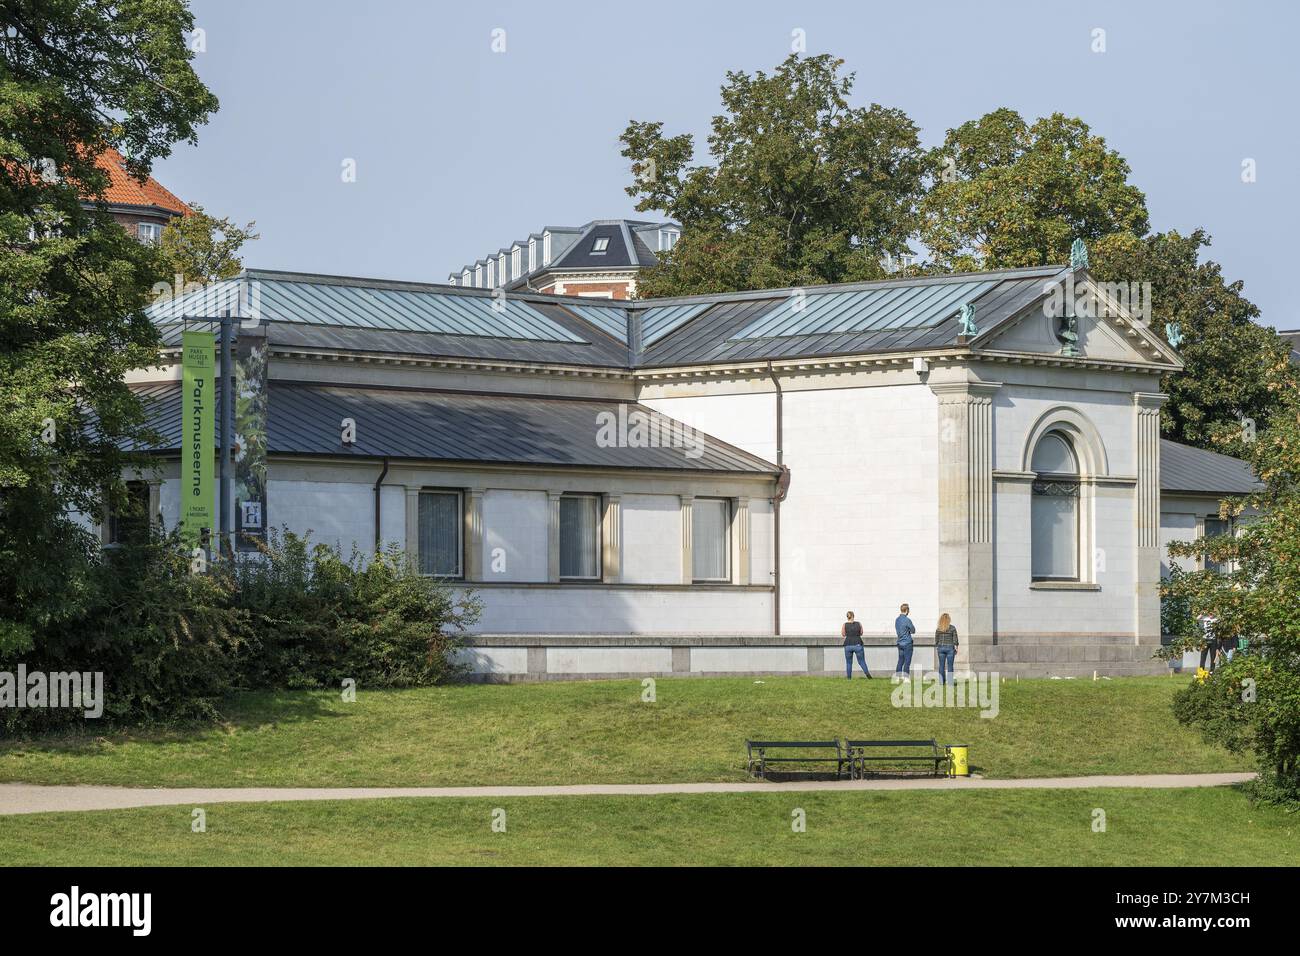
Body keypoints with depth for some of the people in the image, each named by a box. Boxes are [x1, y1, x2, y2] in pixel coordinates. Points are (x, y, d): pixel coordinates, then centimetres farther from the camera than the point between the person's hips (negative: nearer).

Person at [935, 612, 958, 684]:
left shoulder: (938, 629, -1)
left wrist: (936, 650, 11)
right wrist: (956, 648, 3)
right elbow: (955, 639, -7)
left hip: (941, 648, 2)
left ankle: (941, 681, 9)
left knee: (941, 665, 9)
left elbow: (936, 641, 3)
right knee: (950, 665, 2)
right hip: (950, 648, -2)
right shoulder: (952, 628, -7)